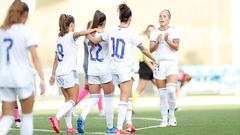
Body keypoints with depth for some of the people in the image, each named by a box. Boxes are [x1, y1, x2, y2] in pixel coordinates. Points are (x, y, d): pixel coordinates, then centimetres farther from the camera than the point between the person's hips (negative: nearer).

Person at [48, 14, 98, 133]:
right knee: (73, 100, -6)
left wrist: (53, 74, 23)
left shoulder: (59, 39, 15)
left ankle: (69, 127, 8)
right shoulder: (70, 36, -7)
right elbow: (80, 33, -30)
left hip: (59, 73, 8)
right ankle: (56, 118, -25)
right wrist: (95, 29, -19)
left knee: (68, 100, 13)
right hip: (69, 72, -8)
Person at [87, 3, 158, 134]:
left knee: (128, 96, 18)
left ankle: (129, 123, 16)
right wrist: (154, 59, 12)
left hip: (114, 69, 6)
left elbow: (94, 40, 6)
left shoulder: (111, 31, 1)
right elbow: (143, 50, -3)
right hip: (125, 69, -6)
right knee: (124, 99, -3)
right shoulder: (131, 33, -11)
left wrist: (88, 34, 26)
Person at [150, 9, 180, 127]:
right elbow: (151, 49, 2)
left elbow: (176, 47, -6)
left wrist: (168, 41, -23)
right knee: (162, 93, 3)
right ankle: (164, 119, 8)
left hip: (171, 63, -3)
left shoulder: (173, 31, 3)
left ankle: (171, 114, 1)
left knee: (171, 90, -18)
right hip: (159, 63, 3)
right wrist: (157, 42, -15)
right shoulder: (155, 33, 11)